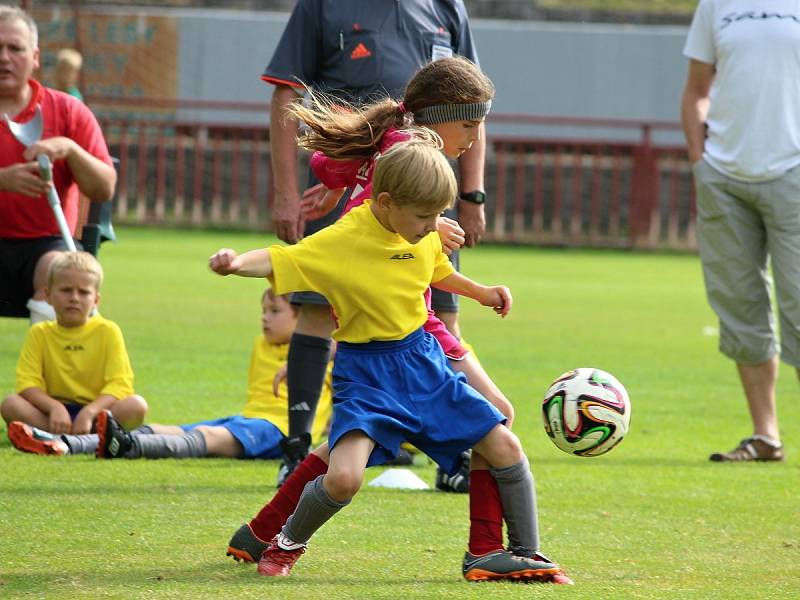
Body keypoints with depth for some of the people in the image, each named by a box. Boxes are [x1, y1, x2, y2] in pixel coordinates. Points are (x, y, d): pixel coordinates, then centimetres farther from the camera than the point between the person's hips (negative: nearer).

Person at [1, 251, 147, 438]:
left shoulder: (108, 331, 3)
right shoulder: (39, 333, 6)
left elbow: (119, 385, -8)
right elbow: (28, 384, -6)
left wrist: (89, 412, -25)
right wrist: (55, 407, -25)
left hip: (96, 410, -1)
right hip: (52, 411, 1)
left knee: (137, 405, -29)